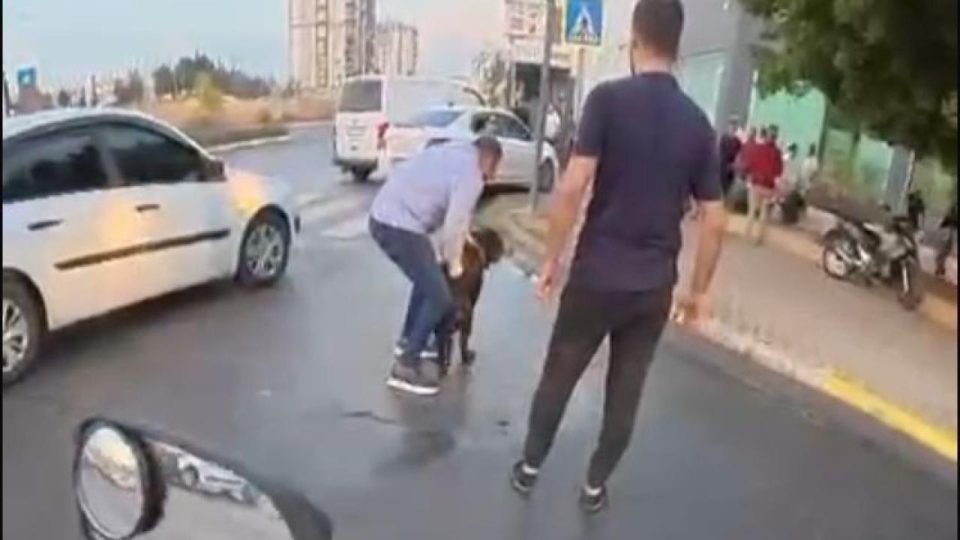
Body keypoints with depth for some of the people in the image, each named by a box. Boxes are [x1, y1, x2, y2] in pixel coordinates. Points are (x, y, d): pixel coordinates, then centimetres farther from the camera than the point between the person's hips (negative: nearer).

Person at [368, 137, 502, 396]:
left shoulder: (454, 153, 19)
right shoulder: (471, 175, -10)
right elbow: (452, 227, -14)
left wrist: (463, 236, 33)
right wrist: (454, 264, 2)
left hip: (383, 216, 10)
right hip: (400, 226, -10)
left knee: (427, 279, 28)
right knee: (439, 298, -3)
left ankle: (408, 341, 39)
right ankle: (405, 367, 3)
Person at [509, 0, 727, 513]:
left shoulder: (609, 98, -10)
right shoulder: (697, 122, 2)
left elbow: (573, 187, -18)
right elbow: (714, 221, 3)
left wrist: (551, 260, -7)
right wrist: (699, 289, 13)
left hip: (596, 276, -3)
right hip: (655, 286, 3)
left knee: (558, 376, 16)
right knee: (625, 391, 16)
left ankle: (529, 468, 32)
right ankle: (595, 486, 30)